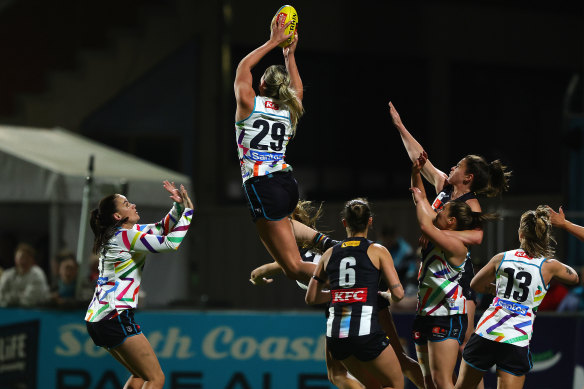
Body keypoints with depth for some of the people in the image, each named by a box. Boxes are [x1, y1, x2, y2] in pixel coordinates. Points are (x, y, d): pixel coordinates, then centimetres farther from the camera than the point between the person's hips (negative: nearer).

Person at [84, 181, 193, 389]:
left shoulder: (127, 232, 15)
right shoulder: (125, 236, -13)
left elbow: (162, 228, 26)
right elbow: (171, 243, -19)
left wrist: (178, 205, 11)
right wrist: (187, 210, -9)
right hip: (115, 317, -10)